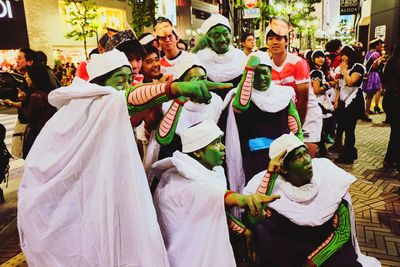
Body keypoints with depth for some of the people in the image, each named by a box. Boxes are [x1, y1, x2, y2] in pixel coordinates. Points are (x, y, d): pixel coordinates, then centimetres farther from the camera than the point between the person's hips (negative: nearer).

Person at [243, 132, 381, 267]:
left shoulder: (329, 177, -12)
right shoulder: (273, 184, -14)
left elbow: (343, 232, -9)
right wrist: (270, 172, -29)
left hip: (328, 250, 0)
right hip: (287, 256, 0)